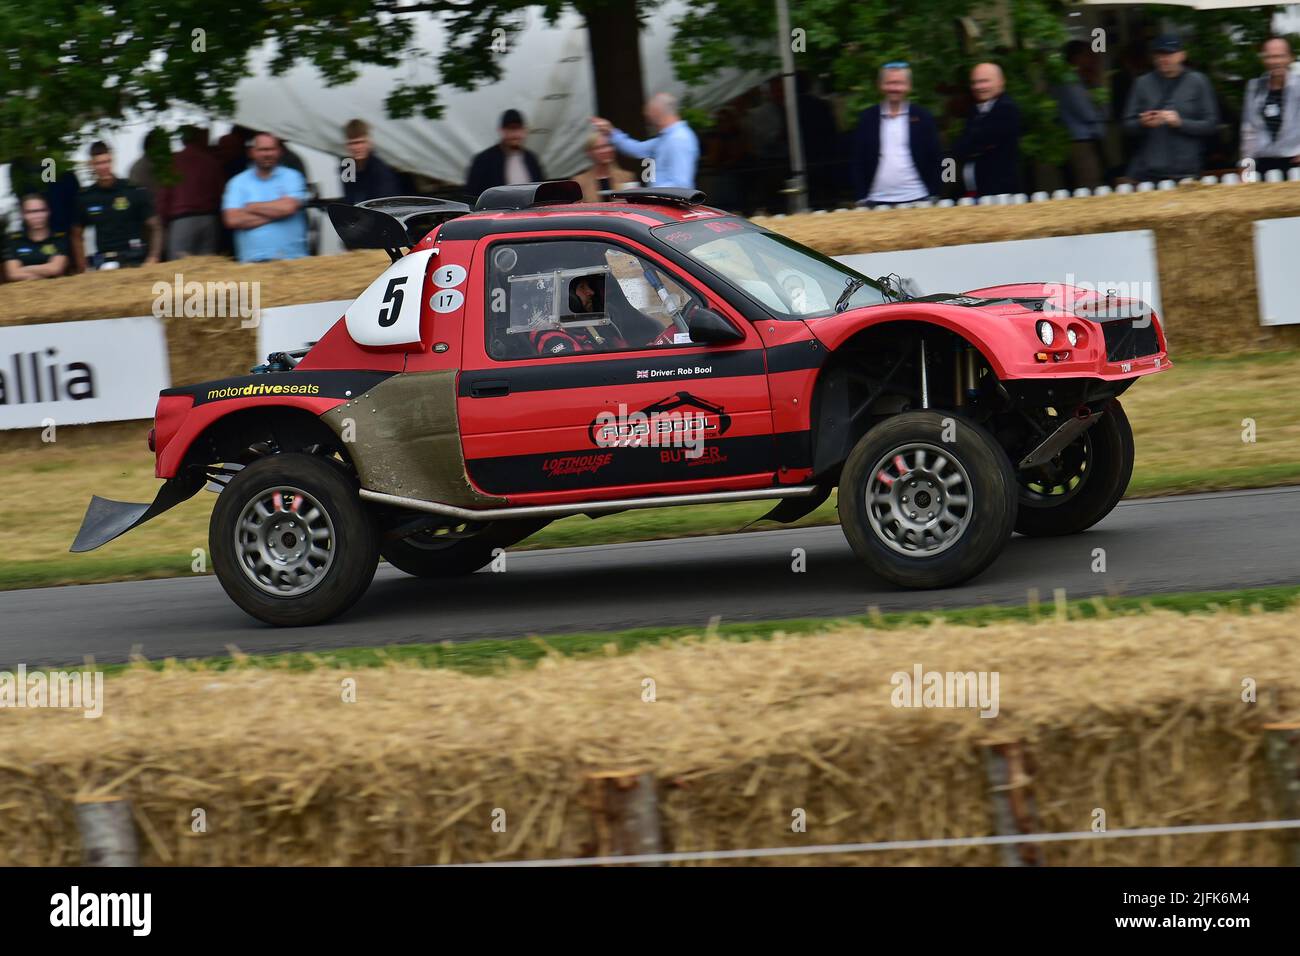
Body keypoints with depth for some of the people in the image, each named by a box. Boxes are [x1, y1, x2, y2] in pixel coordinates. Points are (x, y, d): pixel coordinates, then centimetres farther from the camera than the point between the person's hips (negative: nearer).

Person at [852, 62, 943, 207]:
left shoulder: (922, 117, 3)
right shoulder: (868, 118, 5)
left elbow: (934, 160, 4)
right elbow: (859, 162, 6)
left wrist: (934, 197, -1)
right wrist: (861, 198, -1)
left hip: (916, 200, -1)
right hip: (878, 202, 1)